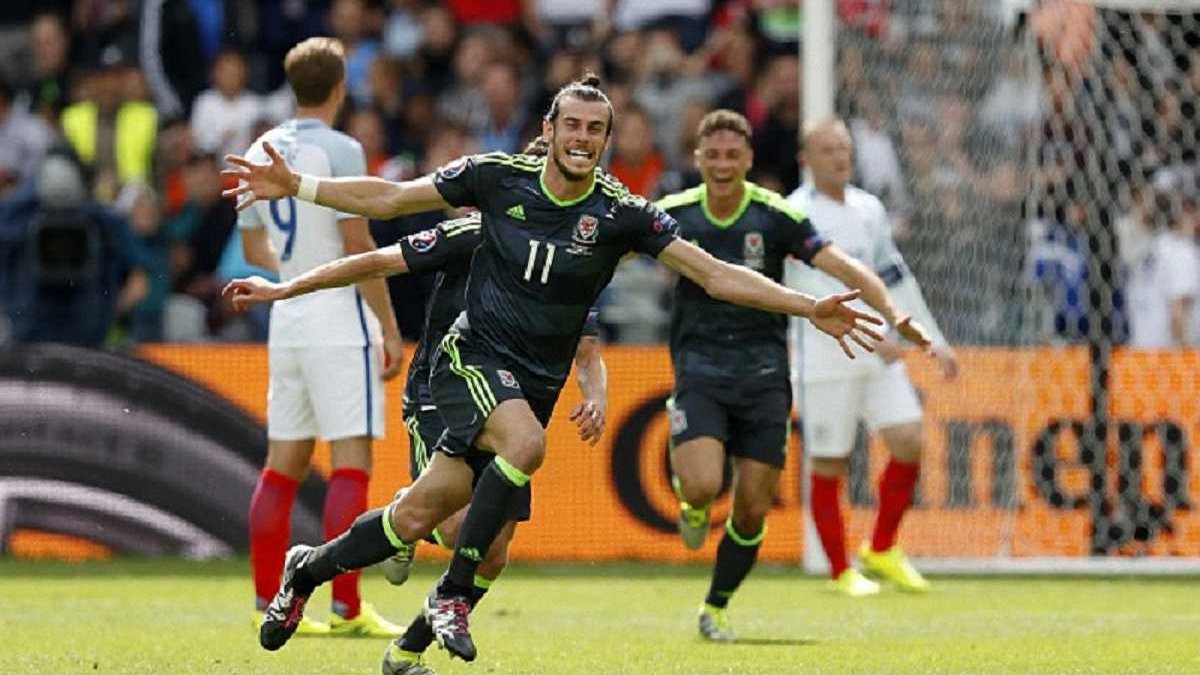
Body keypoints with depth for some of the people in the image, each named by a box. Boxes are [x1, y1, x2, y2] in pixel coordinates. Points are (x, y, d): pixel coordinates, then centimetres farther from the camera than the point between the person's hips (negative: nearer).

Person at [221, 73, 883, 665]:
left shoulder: (620, 212, -7)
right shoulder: (497, 176, -6)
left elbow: (716, 274, -8)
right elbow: (388, 198, 3)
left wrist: (810, 308, -17)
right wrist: (295, 186, -5)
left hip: (535, 384, 2)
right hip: (474, 356, -2)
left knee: (416, 517, -1)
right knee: (527, 442, -34)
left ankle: (307, 569, 27)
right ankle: (452, 595, -19)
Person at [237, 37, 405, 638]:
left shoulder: (260, 151, 10)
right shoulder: (338, 150, -11)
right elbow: (358, 246, -15)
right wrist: (390, 327, -10)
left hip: (286, 317, 7)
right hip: (338, 320, -7)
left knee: (283, 464, 10)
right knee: (351, 463, -8)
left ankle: (268, 604, 10)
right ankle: (346, 608, -14)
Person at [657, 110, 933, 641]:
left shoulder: (777, 217, -5)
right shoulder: (673, 214, -1)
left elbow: (843, 267, -13)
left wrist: (892, 313, -26)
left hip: (763, 374, 1)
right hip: (698, 372, 0)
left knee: (753, 510, 0)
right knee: (703, 486, -22)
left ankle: (717, 607, 24)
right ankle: (692, 507, 17)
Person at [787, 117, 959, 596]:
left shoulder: (869, 210, 13)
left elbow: (896, 280, 21)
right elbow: (821, 288, -21)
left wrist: (933, 340, 19)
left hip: (878, 355, 6)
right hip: (825, 360, -6)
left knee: (909, 442, -5)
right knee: (829, 466, 0)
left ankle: (882, 550, 12)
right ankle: (841, 571, 14)